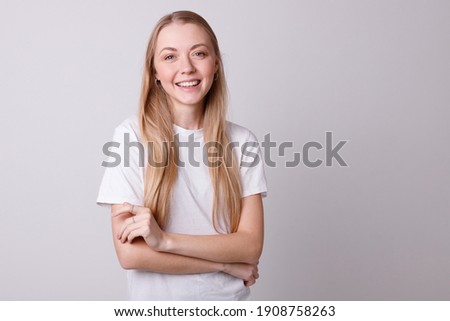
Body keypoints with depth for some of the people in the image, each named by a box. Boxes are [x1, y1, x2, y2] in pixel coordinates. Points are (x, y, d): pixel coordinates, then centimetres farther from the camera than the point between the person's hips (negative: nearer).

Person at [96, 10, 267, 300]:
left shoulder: (242, 141, -7)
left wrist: (164, 240, -23)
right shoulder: (133, 135, -13)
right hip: (156, 298, -1)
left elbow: (251, 247, -13)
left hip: (231, 297, 2)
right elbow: (130, 253, -17)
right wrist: (226, 262, -14)